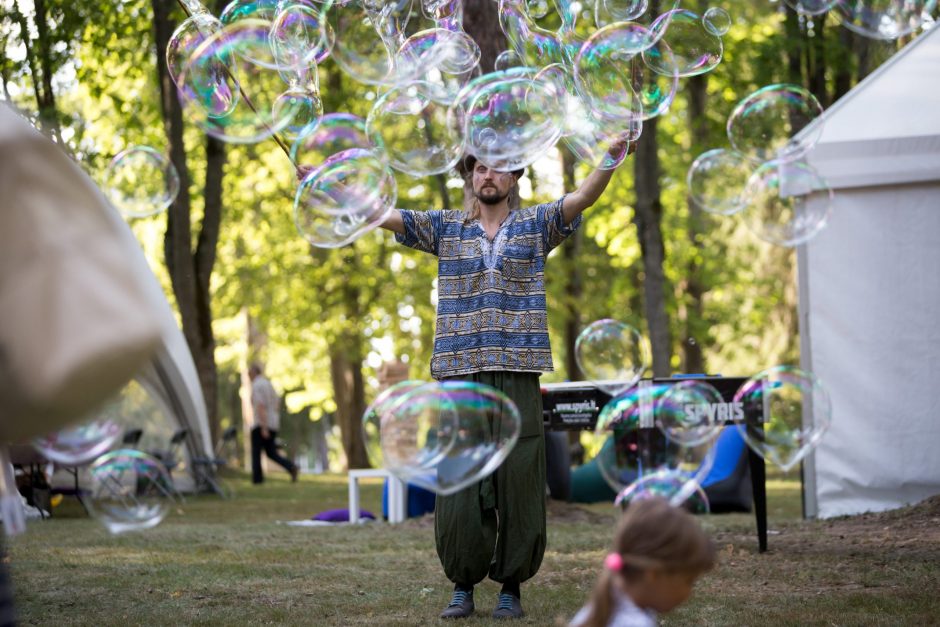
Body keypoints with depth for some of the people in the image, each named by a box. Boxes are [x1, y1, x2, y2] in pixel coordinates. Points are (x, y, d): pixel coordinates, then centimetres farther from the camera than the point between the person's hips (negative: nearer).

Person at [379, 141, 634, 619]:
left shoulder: (535, 225, 9)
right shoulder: (446, 228, 13)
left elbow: (583, 197, -6)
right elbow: (382, 215, 6)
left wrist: (611, 160, -25)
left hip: (518, 375, -1)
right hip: (459, 377, 1)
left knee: (518, 485, -1)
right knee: (459, 486, 1)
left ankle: (511, 586, 10)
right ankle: (463, 584, 13)